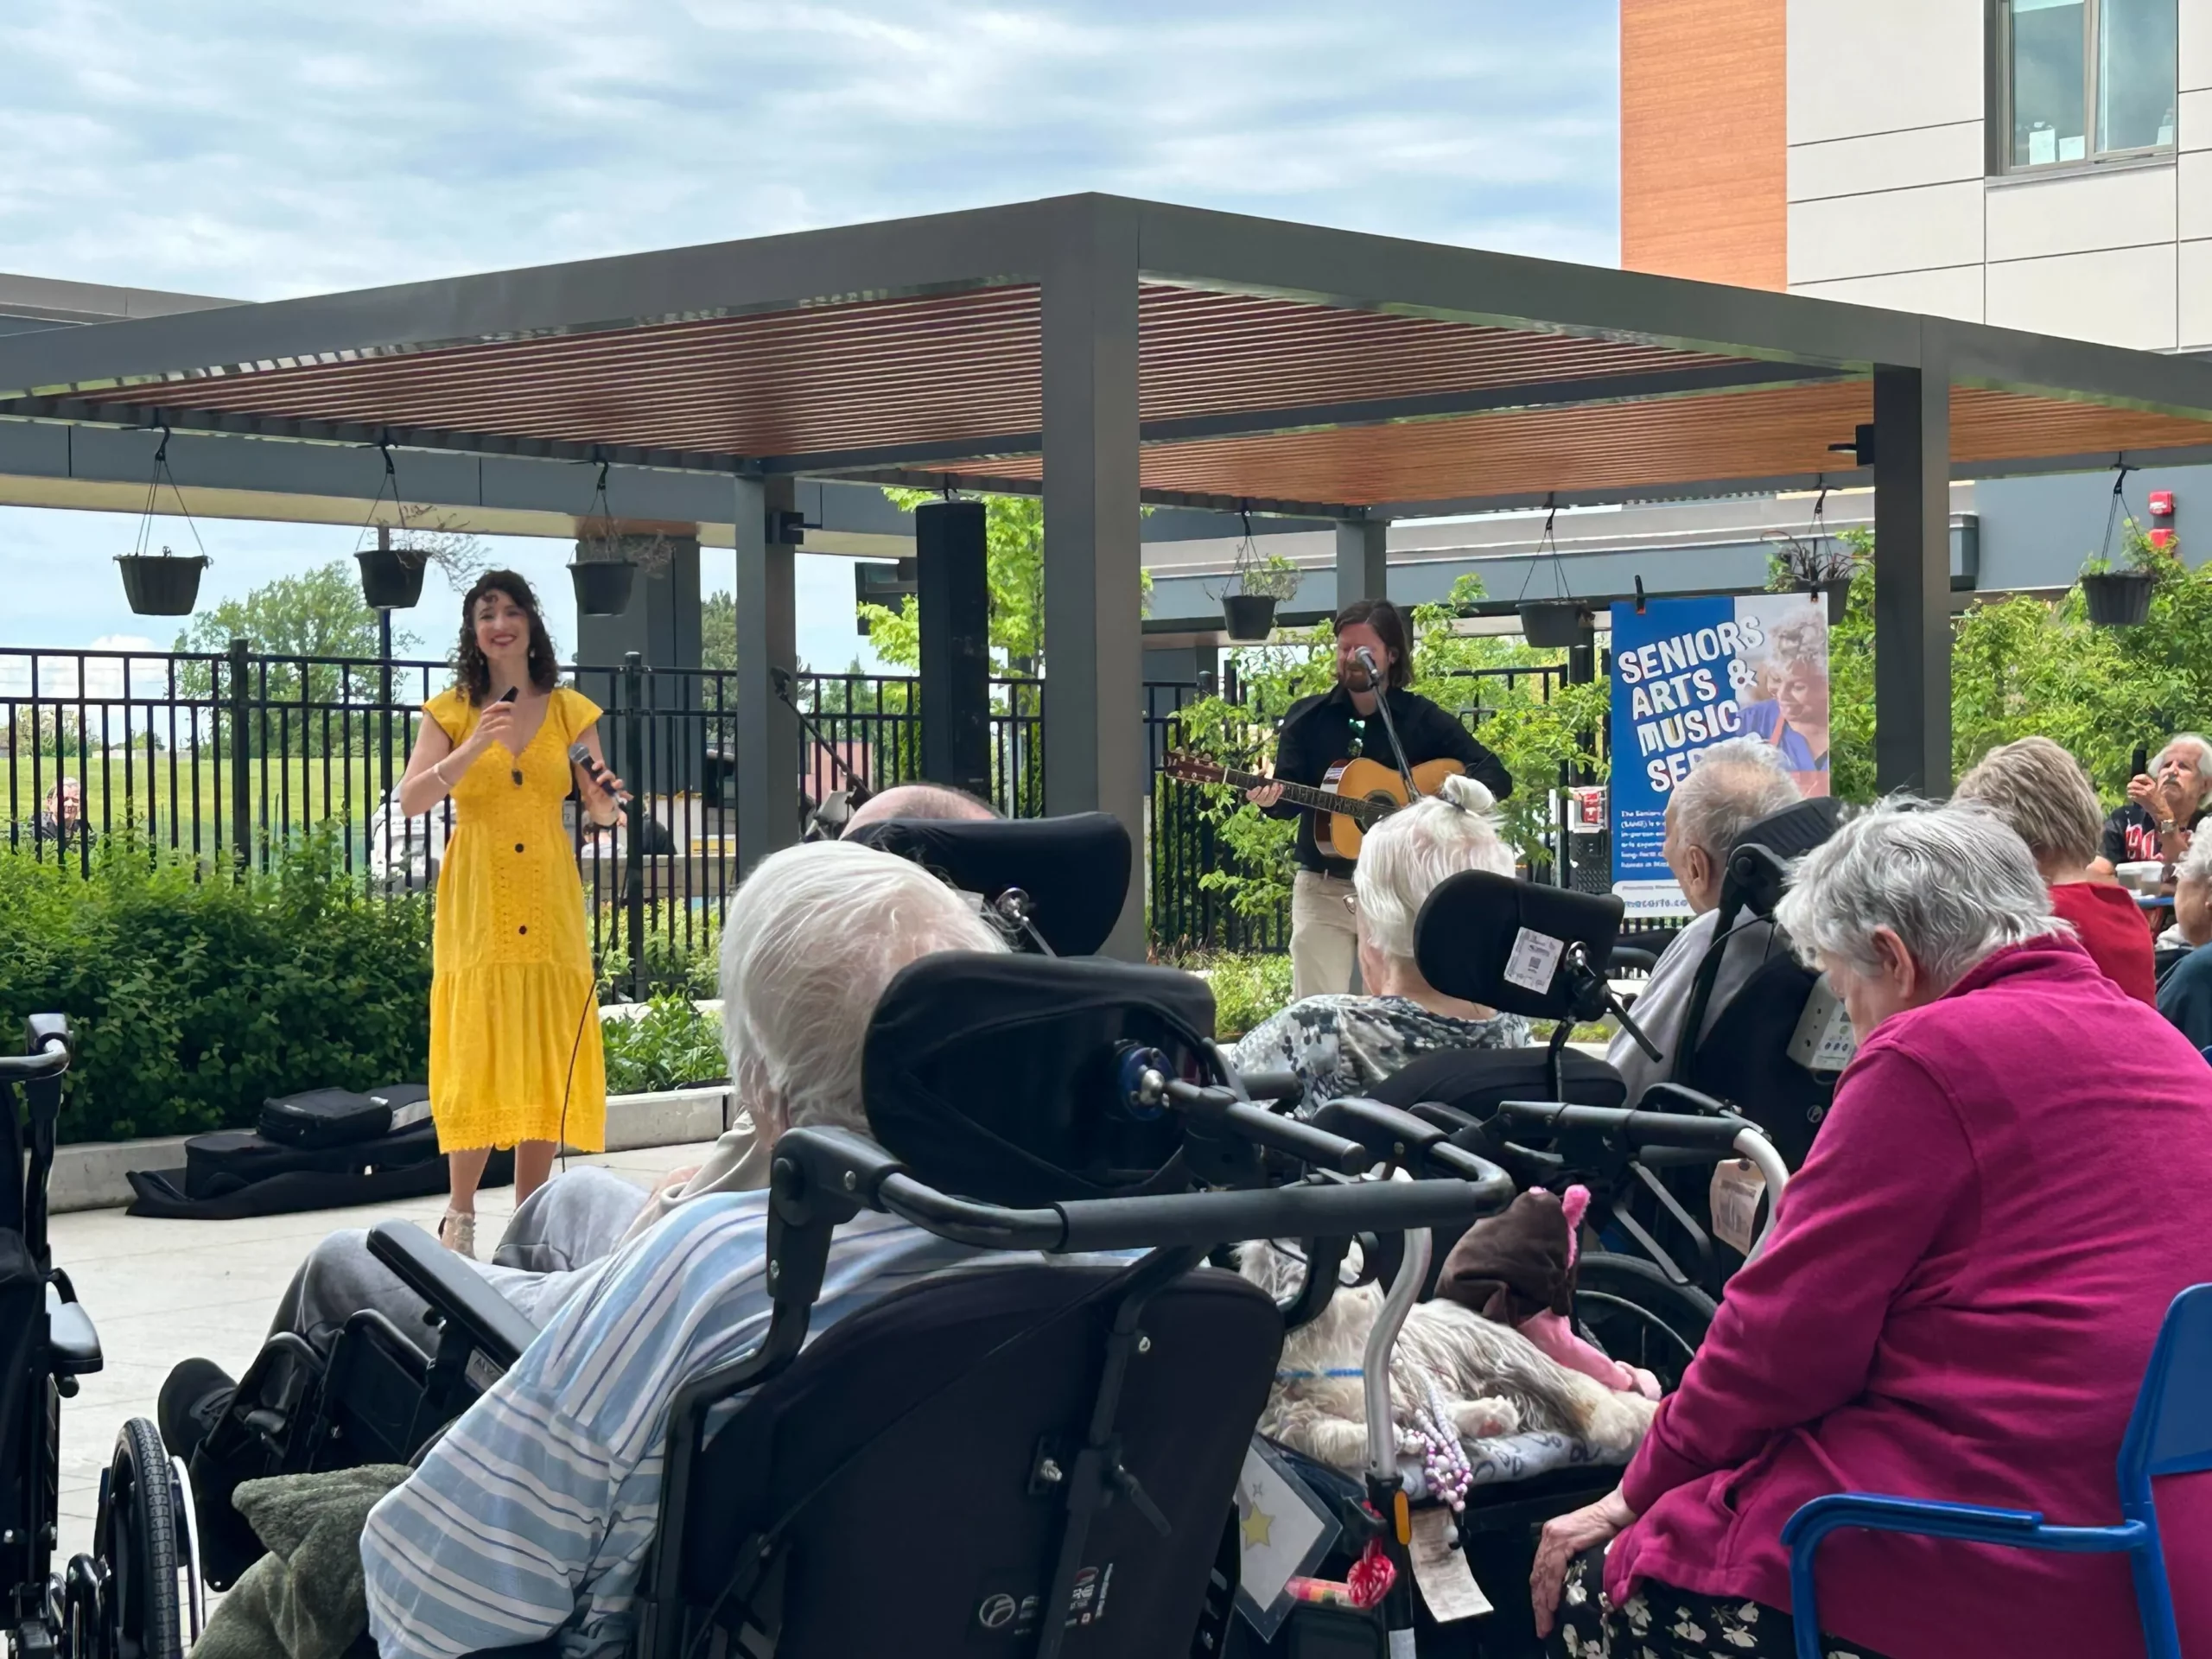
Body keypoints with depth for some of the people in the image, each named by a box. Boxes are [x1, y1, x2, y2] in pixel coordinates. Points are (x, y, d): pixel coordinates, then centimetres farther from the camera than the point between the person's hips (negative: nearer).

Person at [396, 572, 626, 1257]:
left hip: (549, 904, 2)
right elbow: (410, 802, -9)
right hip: (476, 904, -2)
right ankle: (461, 1216, 3)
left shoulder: (570, 711, 8)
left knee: (546, 1054, 2)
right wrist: (473, 748, -22)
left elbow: (599, 809, 8)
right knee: (475, 1053, -5)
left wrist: (606, 799, -16)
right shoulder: (451, 712, 3)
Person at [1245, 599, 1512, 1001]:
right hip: (1323, 889, 1)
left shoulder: (1423, 720, 0)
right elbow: (1291, 796, -2)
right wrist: (1271, 800, -25)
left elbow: (1496, 775, -5)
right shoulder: (1307, 717, 4)